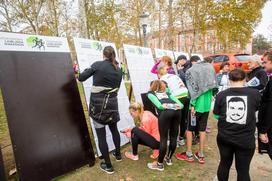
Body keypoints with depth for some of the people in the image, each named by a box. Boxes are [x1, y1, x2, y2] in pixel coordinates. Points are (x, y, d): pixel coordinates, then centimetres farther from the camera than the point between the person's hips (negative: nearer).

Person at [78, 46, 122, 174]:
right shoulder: (118, 70, 6)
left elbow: (81, 78, -1)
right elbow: (116, 88, 10)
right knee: (114, 129, 26)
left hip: (98, 104, -4)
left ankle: (108, 166, 19)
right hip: (112, 103, 4)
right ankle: (118, 154, 44)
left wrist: (88, 70, 18)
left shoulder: (97, 65, -5)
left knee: (101, 135, 7)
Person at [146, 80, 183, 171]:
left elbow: (159, 106, 2)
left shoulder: (150, 93, 25)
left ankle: (160, 164, 16)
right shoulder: (167, 93, 36)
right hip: (177, 111, 5)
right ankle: (169, 158, 34)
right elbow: (181, 105, 20)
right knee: (173, 136, 16)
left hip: (165, 112, -5)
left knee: (163, 138, 4)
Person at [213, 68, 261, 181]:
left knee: (224, 164, 20)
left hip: (224, 137, 2)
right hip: (246, 140, -1)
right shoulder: (255, 94, -9)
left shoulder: (221, 95, -8)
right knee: (243, 169, 13)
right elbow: (256, 109, 11)